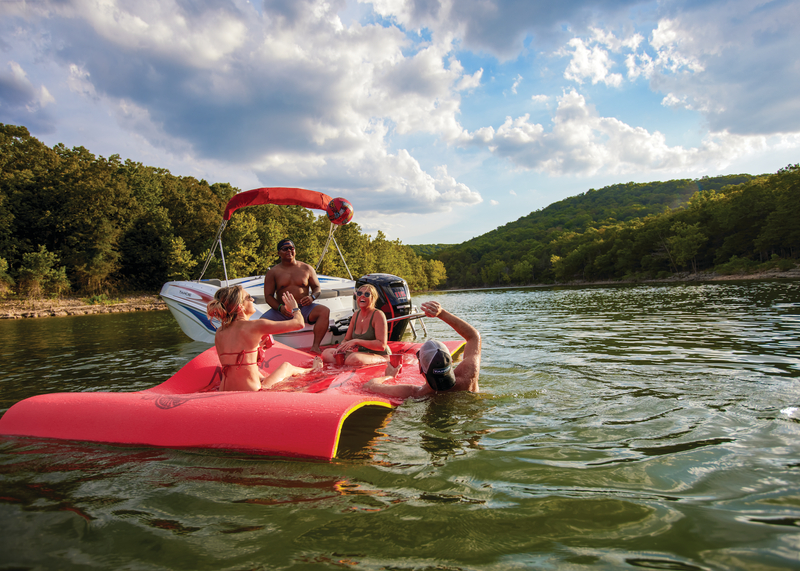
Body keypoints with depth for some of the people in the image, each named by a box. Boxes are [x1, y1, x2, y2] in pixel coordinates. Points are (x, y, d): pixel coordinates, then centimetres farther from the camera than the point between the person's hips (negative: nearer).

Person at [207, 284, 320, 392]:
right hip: (251, 391, -6)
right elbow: (299, 323, -6)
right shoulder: (254, 326, -14)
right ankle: (312, 371, 55)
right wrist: (294, 308, 15)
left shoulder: (219, 333, 4)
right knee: (286, 366, 24)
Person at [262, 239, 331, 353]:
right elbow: (268, 295, 5)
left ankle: (315, 346, -29)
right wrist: (280, 307, -16)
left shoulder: (306, 268, 11)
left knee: (325, 311, -29)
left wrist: (312, 297, -10)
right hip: (282, 309, 0)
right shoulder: (273, 272, 8)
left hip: (304, 308, 1)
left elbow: (317, 287, 15)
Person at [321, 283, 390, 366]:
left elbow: (382, 346, -19)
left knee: (354, 358, -40)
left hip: (379, 355, -8)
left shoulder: (378, 315, -11)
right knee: (326, 353, -7)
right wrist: (341, 347, -7)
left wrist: (357, 341, -24)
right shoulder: (356, 314, 12)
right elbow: (347, 339, 18)